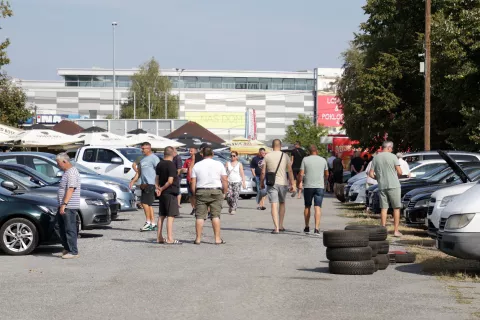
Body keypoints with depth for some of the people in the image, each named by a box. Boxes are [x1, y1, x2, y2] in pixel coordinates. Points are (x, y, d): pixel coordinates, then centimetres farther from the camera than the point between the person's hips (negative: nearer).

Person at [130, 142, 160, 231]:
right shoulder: (143, 159, 20)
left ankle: (148, 222, -8)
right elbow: (139, 172, 25)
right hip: (144, 185, 9)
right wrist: (133, 181, 12)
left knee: (145, 202, -13)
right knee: (148, 204, 8)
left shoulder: (154, 158, -8)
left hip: (150, 184, -9)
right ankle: (153, 224, 12)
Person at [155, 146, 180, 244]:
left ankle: (159, 237, 18)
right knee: (171, 215, -7)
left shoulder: (159, 164, 10)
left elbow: (157, 177, 12)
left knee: (161, 215, 14)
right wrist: (162, 189, -9)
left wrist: (157, 187, -2)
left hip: (162, 193, 8)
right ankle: (170, 239, -11)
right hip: (171, 193, -8)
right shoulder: (171, 165, -14)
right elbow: (170, 181, -19)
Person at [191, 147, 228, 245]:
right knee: (215, 215, 1)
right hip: (215, 191, -1)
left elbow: (193, 183, 3)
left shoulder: (196, 166, 6)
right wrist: (224, 193, 6)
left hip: (201, 192, 1)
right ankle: (217, 238, 0)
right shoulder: (219, 164, 2)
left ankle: (198, 238, 2)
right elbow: (224, 180, -2)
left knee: (200, 216, 3)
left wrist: (195, 195, 10)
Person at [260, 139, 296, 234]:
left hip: (272, 183, -2)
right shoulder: (285, 157, 1)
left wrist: (261, 183, 11)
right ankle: (281, 226, 22)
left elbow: (263, 172, -2)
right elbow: (290, 171, -2)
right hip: (283, 183, 2)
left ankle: (276, 228, -14)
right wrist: (293, 184, 0)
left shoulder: (267, 157, -1)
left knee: (274, 205, -5)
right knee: (282, 203, 20)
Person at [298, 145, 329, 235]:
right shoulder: (323, 160, 3)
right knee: (318, 207, -4)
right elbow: (327, 174, 12)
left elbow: (301, 174, -7)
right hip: (320, 186, 0)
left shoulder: (305, 159, -2)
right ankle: (317, 228, -15)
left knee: (307, 207, 15)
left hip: (308, 186, 0)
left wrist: (300, 181, 11)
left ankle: (307, 227, 21)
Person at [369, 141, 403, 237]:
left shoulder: (376, 158, 6)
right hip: (393, 185, -4)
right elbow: (399, 172, -7)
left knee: (384, 208, 9)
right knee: (396, 208, 4)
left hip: (381, 186, 4)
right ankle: (396, 231, 1)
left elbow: (371, 174, 6)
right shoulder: (392, 156, -6)